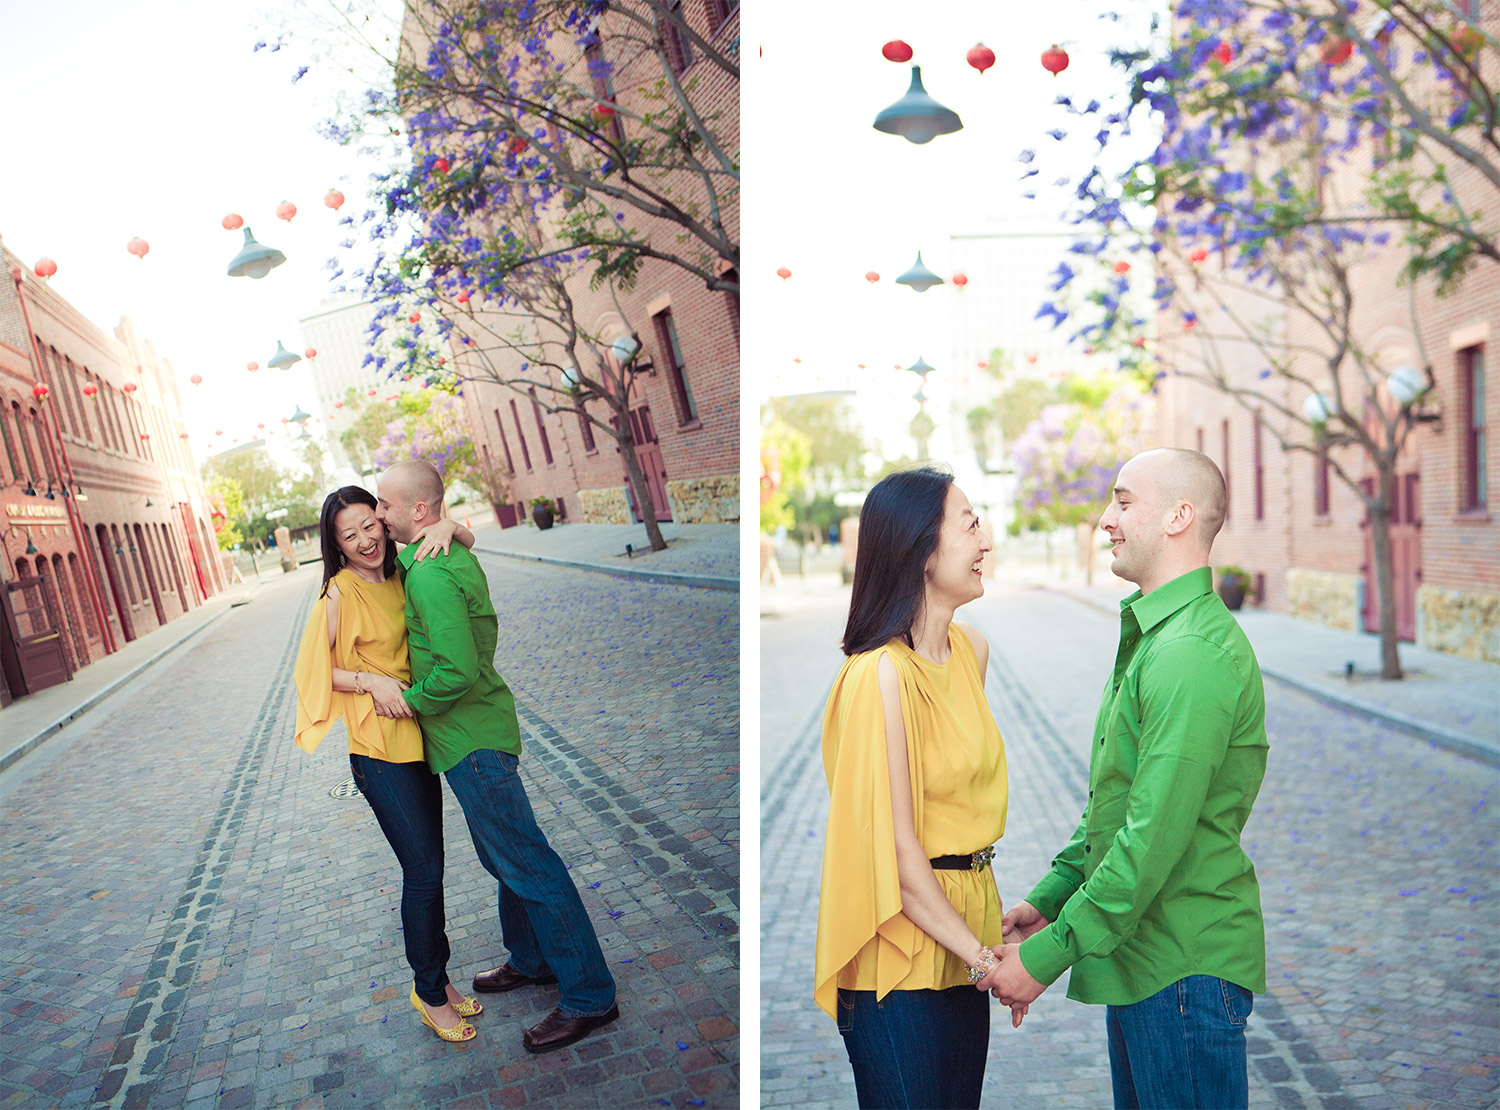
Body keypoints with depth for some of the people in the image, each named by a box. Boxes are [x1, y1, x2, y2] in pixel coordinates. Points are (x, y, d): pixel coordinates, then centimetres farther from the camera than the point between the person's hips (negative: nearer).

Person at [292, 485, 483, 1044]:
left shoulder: (400, 576, 4)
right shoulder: (339, 593, -12)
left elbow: (468, 543, 10)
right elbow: (317, 670, -6)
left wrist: (448, 527, -12)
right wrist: (371, 680, -19)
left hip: (417, 735, 6)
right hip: (379, 749, -6)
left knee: (428, 867, 15)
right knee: (423, 871, 0)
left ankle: (437, 979, 32)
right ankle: (430, 992, 19)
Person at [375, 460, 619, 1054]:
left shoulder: (429, 576, -22)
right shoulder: (451, 555, 11)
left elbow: (457, 671, -27)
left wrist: (405, 701, -12)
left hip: (471, 739, -10)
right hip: (475, 733, 10)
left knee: (527, 863, -4)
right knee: (504, 856, 21)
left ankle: (589, 996, 6)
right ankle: (531, 961, 38)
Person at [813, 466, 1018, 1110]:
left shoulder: (971, 649, 4)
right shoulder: (881, 674, -22)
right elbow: (893, 848, -20)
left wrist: (991, 945, 8)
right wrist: (984, 956, -12)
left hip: (964, 931, 8)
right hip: (901, 952, -8)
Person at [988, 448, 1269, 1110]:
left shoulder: (1194, 650, -22)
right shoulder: (1149, 637, 12)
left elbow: (1156, 836, -27)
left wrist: (1048, 954, -21)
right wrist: (1048, 898, 11)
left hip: (1184, 965, -10)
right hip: (1138, 956, 10)